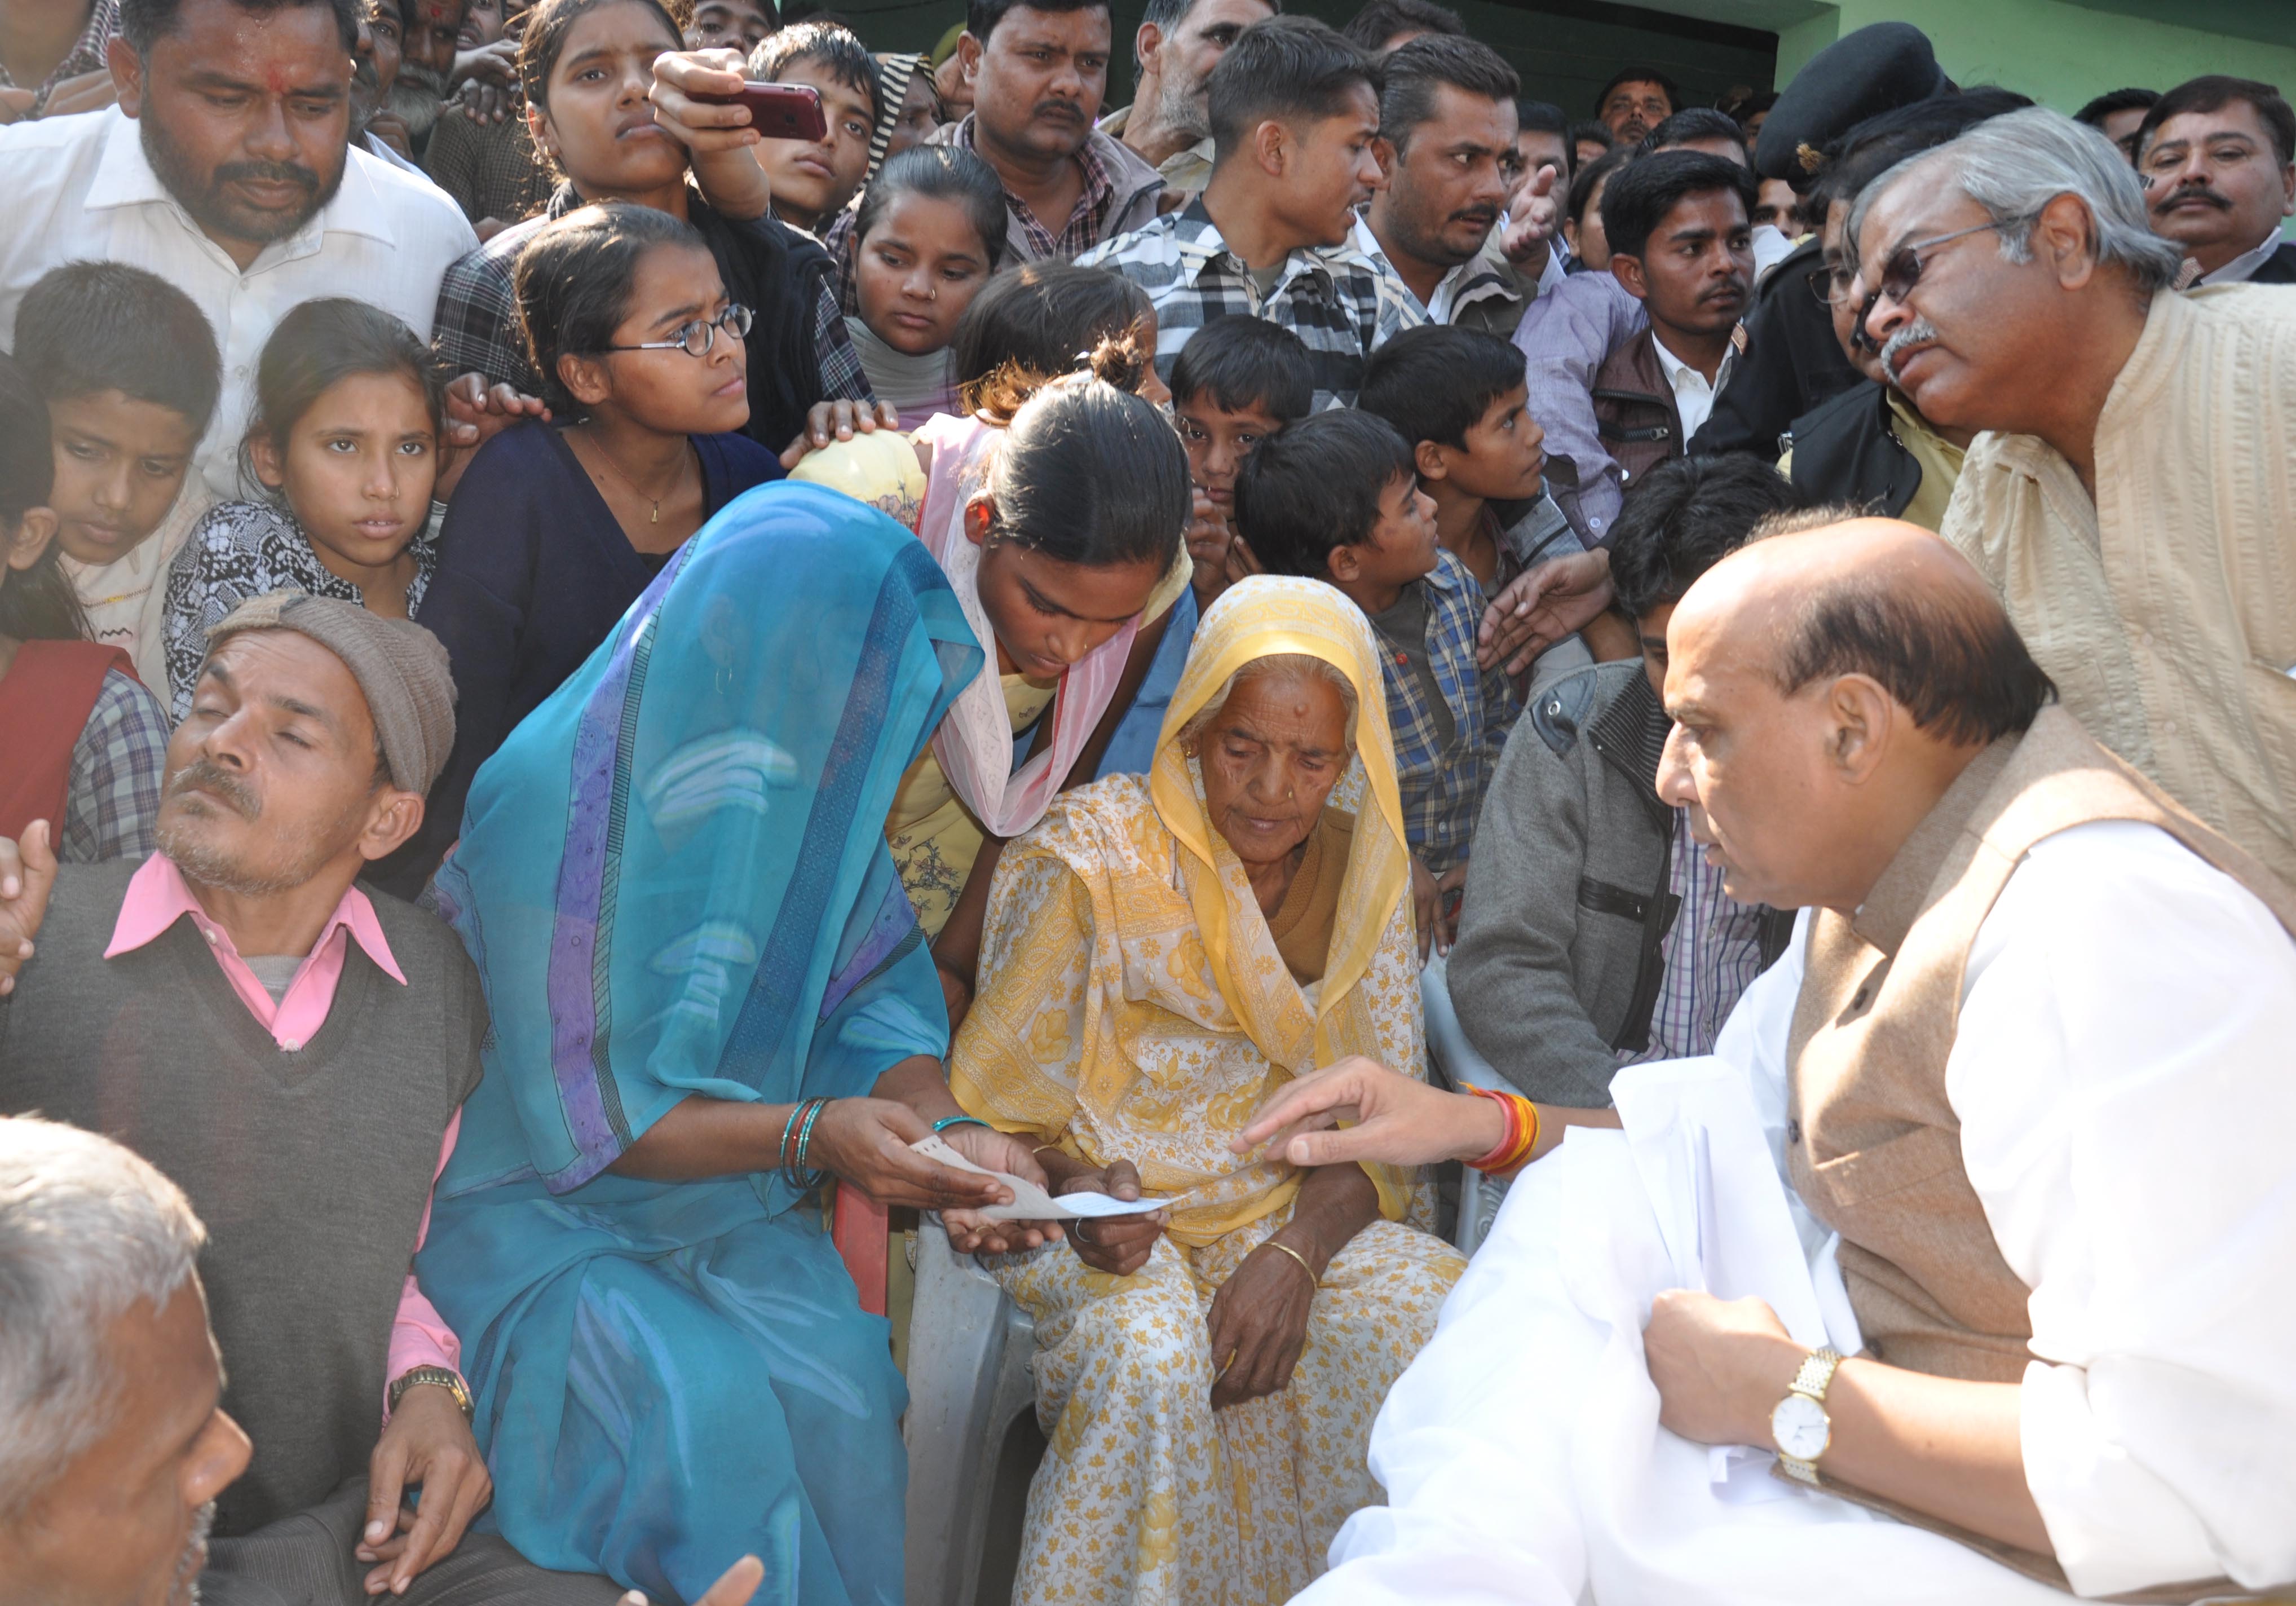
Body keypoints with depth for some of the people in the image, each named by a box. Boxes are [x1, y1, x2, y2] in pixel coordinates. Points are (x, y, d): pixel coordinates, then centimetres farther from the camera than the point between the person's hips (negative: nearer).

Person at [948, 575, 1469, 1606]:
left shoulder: (1367, 876, 4)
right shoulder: (1091, 856, -7)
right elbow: (999, 1104, -3)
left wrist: (1297, 1253, -16)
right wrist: (1079, 1185, -25)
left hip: (1296, 1210, 3)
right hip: (1106, 1214, -3)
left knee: (1430, 1311, -25)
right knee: (1150, 1352, -35)